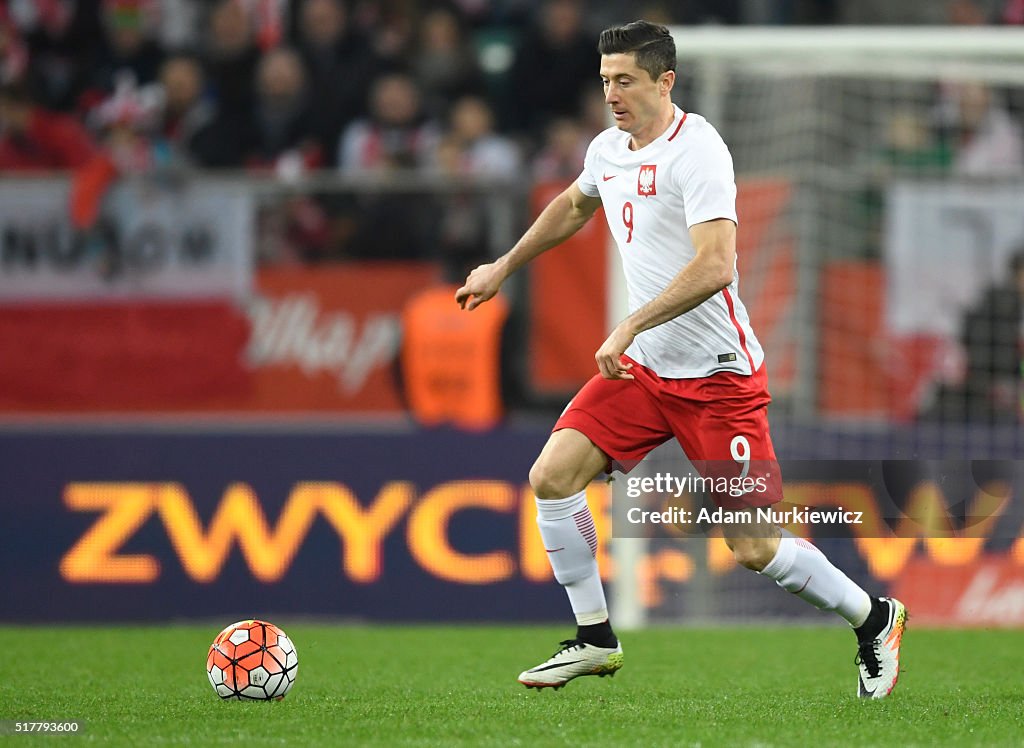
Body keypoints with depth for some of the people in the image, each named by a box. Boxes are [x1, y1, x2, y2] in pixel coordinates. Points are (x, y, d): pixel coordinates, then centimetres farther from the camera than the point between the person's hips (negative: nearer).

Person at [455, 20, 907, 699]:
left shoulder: (696, 149, -19)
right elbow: (574, 206, 32)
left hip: (719, 375, -7)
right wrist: (503, 268, 35)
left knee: (755, 549, -7)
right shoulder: (609, 150, 7)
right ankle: (595, 641, 7)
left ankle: (875, 620, 18)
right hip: (643, 365, 7)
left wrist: (629, 328, -32)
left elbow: (714, 266, -30)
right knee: (552, 477, -7)